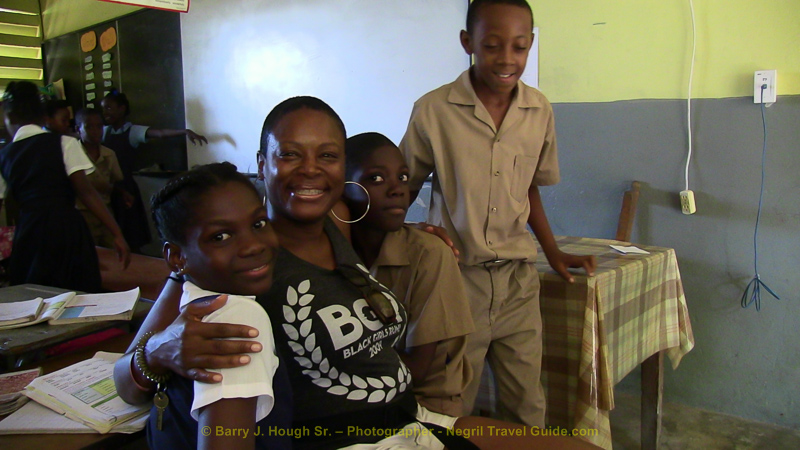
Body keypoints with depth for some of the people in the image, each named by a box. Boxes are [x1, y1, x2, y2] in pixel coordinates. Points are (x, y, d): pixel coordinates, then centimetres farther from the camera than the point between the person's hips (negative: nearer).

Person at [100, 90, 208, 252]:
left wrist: (185, 132, -36)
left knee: (130, 236, 2)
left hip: (125, 189, -5)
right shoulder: (104, 131, 10)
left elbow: (159, 133, -22)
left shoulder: (133, 131, -7)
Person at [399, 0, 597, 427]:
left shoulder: (540, 111, 2)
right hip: (456, 279, -3)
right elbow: (404, 189, 3)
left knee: (527, 408, 11)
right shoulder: (433, 110, -9)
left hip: (518, 280, 3)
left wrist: (553, 252, 11)